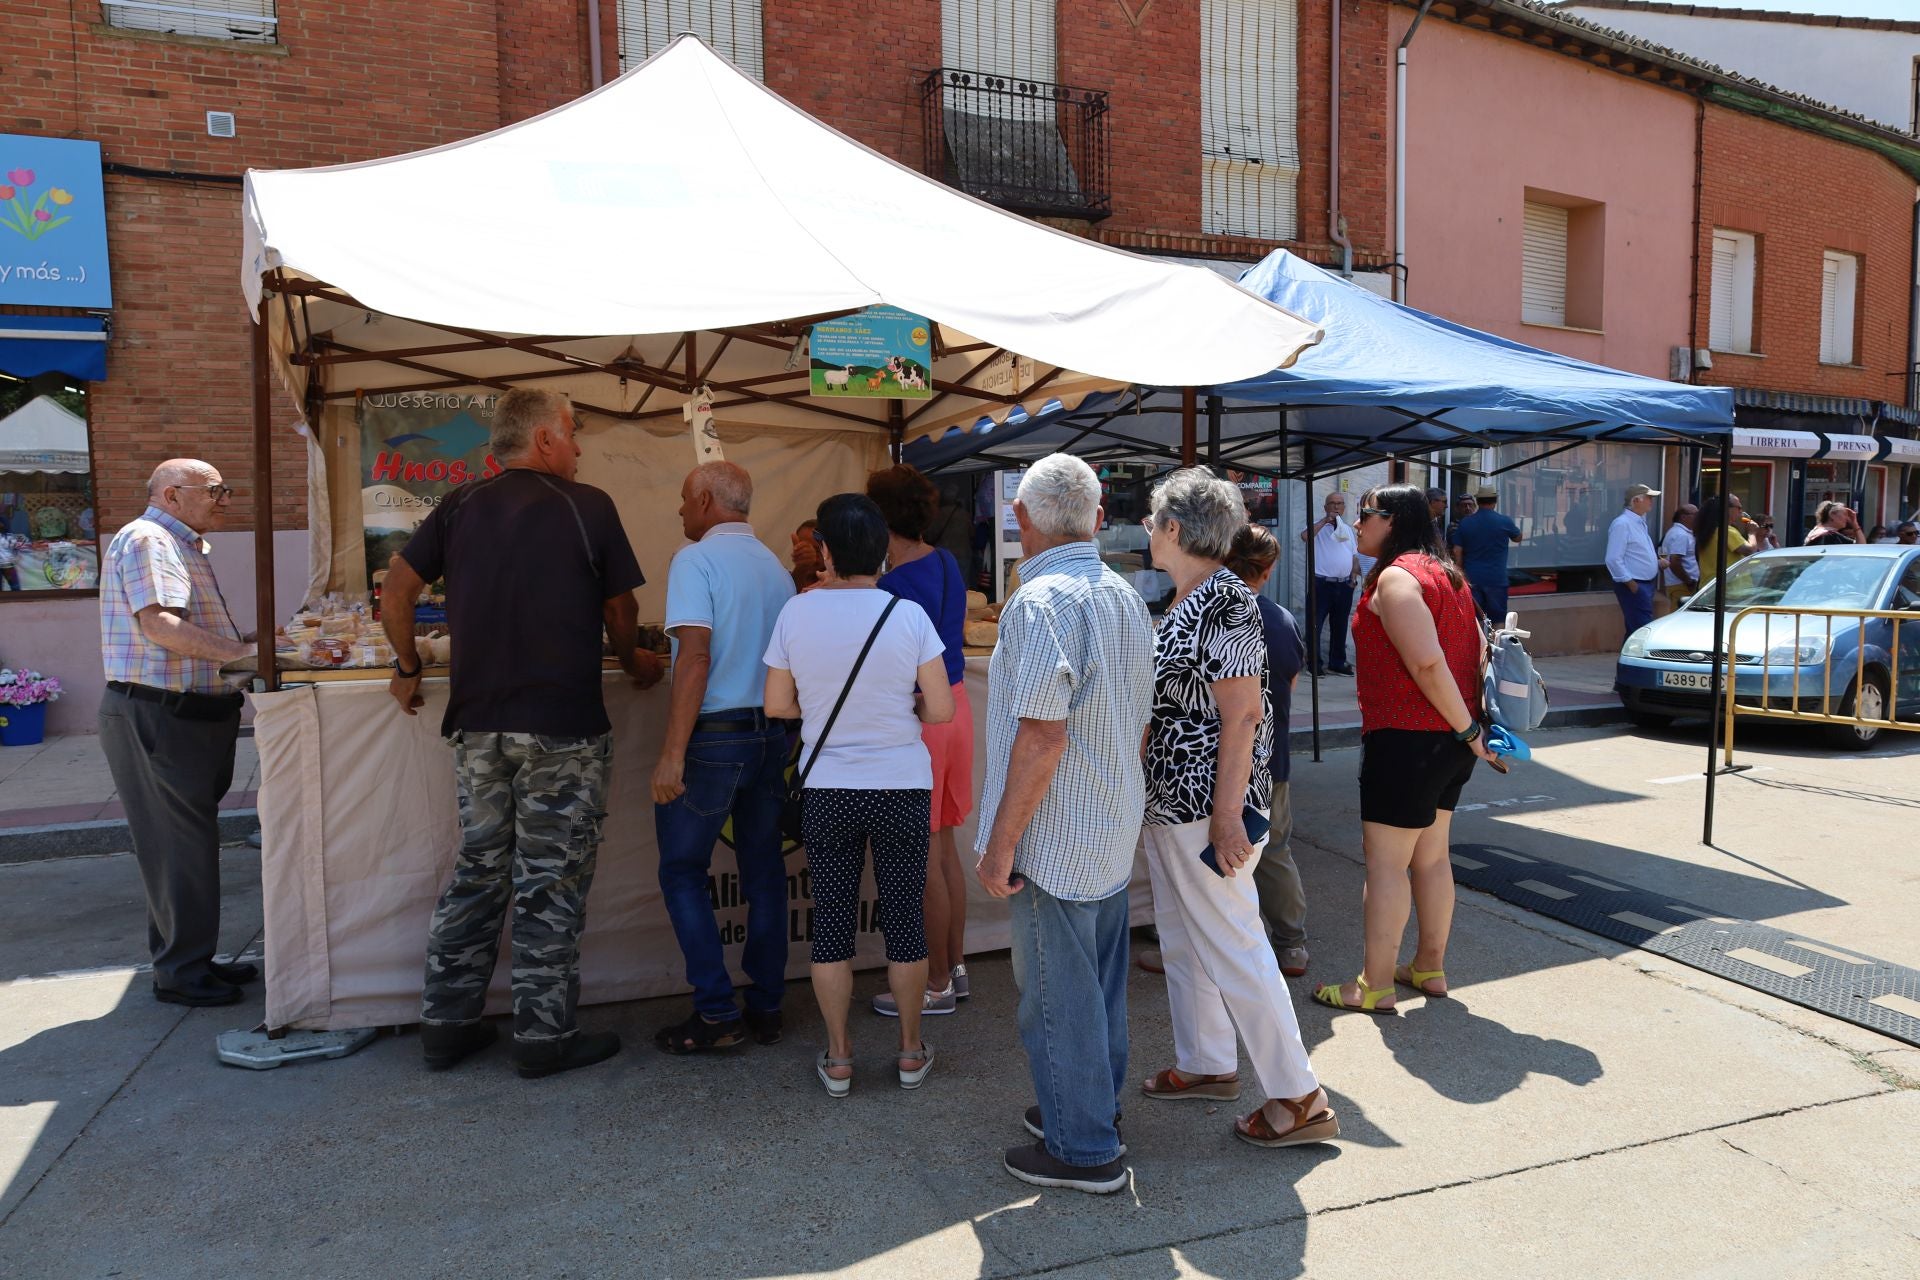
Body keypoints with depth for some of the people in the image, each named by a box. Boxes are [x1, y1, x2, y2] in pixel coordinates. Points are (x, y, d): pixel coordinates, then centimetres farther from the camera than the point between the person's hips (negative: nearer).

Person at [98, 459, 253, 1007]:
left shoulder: (183, 546, 20)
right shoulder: (147, 540, -12)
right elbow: (160, 625, -25)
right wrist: (246, 651, -28)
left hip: (189, 715, 10)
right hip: (158, 715, -10)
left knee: (188, 841, 16)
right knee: (180, 844, -3)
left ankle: (191, 957, 27)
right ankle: (180, 973, 7)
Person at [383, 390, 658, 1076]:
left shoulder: (461, 505, 8)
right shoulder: (587, 506, -4)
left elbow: (395, 592, 6)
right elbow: (620, 612, 3)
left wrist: (408, 667, 19)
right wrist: (633, 662, 21)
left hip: (477, 722, 5)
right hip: (563, 726, -5)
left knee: (478, 869, 16)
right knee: (551, 880, 3)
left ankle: (446, 1023, 24)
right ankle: (544, 1037, 12)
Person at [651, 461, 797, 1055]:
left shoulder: (696, 560, -10)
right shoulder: (776, 567, 11)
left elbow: (696, 656, -19)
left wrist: (672, 754, -19)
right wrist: (774, 728, 18)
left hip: (713, 735, -7)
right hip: (772, 735, 7)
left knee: (683, 872, 5)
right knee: (764, 872, 12)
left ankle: (716, 1013, 4)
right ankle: (766, 1006, 19)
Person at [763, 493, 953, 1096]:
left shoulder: (796, 613, -7)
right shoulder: (908, 615, -10)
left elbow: (777, 706, 0)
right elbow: (940, 711, -9)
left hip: (826, 791, 1)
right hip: (902, 788, 0)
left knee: (832, 921, 11)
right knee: (904, 917, 11)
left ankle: (838, 1058, 21)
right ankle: (911, 1051, 24)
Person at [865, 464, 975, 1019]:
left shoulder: (897, 583, -19)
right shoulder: (947, 563, 7)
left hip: (917, 718, -9)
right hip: (954, 707, 9)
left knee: (925, 859, 3)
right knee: (945, 847, 18)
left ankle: (938, 987, 15)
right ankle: (956, 968, 29)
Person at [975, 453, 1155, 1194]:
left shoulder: (1042, 601, -20)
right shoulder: (1126, 597, 7)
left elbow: (1041, 737, -25)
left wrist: (999, 846, -19)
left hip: (1054, 842, -9)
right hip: (1115, 833, 9)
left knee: (1058, 996, 5)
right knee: (1101, 985, 20)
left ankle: (1082, 1151, 18)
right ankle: (1096, 1108, 37)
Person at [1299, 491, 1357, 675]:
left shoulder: (1348, 530, 17)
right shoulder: (1318, 526, -1)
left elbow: (1353, 556, 21)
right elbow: (1305, 536, -24)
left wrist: (1353, 576, 6)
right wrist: (1325, 520, -18)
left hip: (1344, 585, 6)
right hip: (1321, 583, -5)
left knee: (1339, 626, 12)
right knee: (1314, 626, -4)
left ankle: (1337, 663, 22)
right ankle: (1314, 664, 2)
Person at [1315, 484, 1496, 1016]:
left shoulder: (1396, 577, -15)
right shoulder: (1446, 573, 15)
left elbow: (1427, 662, -23)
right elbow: (1479, 649, 14)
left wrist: (1467, 729, -16)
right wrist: (1470, 726, 12)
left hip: (1406, 739, -10)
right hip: (1449, 739, 10)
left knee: (1384, 862, -2)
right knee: (1431, 857, 18)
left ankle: (1375, 986, 6)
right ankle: (1430, 968, 29)